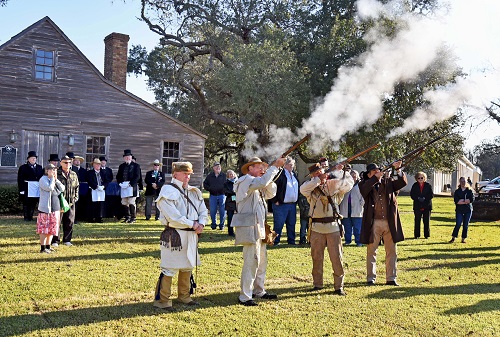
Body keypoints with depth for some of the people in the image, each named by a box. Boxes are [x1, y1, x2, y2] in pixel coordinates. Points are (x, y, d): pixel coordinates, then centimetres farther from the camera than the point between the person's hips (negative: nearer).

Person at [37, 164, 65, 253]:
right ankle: (42, 248, 2)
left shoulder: (55, 180, 14)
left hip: (55, 208, 7)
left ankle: (48, 246, 20)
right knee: (44, 229, -4)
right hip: (46, 208, -7)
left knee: (51, 229, 11)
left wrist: (56, 180, -3)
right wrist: (52, 178, -13)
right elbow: (50, 188, -23)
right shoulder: (43, 179, -7)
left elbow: (62, 189, 3)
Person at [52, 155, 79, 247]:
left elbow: (77, 186, 22)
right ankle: (55, 241, 7)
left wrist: (75, 197, 13)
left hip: (70, 202, 5)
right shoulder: (56, 174, -4)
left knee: (69, 222, 9)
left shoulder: (74, 175, 12)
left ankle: (67, 240, 20)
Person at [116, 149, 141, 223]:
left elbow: (137, 176, -6)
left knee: (131, 203, -7)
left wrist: (130, 183, -15)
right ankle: (127, 217, 14)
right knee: (124, 203, 6)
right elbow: (118, 176, 18)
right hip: (123, 187, 5)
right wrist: (120, 183, -1)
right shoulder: (121, 166, 17)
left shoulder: (135, 166, 2)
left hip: (132, 187, -5)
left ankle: (133, 218, -2)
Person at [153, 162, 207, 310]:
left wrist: (201, 224, -7)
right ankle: (161, 299, 4)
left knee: (188, 266, 17)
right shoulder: (167, 191, -11)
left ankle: (184, 295, 31)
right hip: (174, 234, -8)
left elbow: (203, 210, 14)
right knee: (169, 268, -6)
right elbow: (173, 215, -20)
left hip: (192, 235, 8)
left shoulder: (194, 192, 13)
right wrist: (192, 224, -16)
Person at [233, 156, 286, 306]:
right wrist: (275, 166, -18)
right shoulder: (245, 180, -8)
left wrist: (270, 177, 4)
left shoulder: (258, 185, 21)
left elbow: (271, 193, 18)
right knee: (252, 261, -12)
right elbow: (262, 182, -25)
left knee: (262, 260, 14)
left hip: (260, 228, 10)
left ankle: (259, 291, 25)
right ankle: (244, 296, -8)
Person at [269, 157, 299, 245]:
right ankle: (275, 242, 7)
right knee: (278, 224, -3)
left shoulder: (294, 174, 16)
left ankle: (291, 241, 22)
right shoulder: (280, 174, -11)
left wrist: (296, 201, 18)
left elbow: (297, 188, 26)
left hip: (292, 204, 8)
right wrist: (275, 201, -15)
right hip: (281, 204, -7)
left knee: (291, 224, 13)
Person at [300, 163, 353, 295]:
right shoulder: (310, 187, 0)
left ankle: (339, 286, 9)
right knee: (317, 257, 8)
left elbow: (349, 182, 9)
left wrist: (340, 171, 2)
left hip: (333, 226, 0)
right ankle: (317, 284, 21)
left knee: (337, 257, 1)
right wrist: (319, 179, -21)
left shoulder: (333, 184, 5)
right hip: (316, 227, 0)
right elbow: (303, 189, -21)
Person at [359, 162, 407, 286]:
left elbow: (403, 182, -2)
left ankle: (391, 278, 17)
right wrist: (376, 178, -22)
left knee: (391, 252, 8)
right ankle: (371, 278, 14)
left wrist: (398, 170, -17)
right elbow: (364, 190, -19)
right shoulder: (365, 184, 2)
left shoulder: (389, 182, 10)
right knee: (372, 251, 5)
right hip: (373, 223, -3)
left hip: (390, 222, 3)